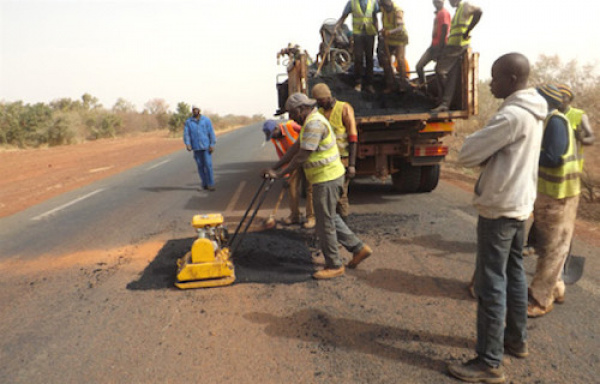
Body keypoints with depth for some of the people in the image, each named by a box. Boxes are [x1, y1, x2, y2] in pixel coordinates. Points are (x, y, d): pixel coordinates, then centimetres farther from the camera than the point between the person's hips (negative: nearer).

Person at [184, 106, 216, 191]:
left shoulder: (206, 120, 0)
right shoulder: (188, 122, 3)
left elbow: (211, 133, -3)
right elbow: (186, 134, -3)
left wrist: (212, 145, -11)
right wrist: (187, 144, -19)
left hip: (206, 146, -2)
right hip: (196, 148, 2)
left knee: (208, 165, -7)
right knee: (200, 166, 5)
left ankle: (211, 184, -2)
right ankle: (204, 184, 16)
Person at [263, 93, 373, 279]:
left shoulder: (314, 124, -19)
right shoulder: (311, 122, 16)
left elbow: (302, 157, -22)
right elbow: (295, 148, 17)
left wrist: (279, 174, -14)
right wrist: (274, 167, 14)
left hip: (327, 179, -11)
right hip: (327, 177, 11)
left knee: (325, 222, -1)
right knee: (330, 217, 20)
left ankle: (334, 266, 11)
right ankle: (359, 248, 27)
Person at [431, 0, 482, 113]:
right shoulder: (458, 10, 26)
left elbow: (478, 11, -23)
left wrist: (467, 32, -22)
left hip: (458, 44, -10)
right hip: (453, 44, 10)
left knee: (440, 69, -9)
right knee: (452, 76, 4)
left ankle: (444, 101, -4)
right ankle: (445, 103, 2)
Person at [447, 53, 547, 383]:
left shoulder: (512, 115, -22)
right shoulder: (532, 112, 10)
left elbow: (467, 154, -20)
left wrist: (482, 156, -1)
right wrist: (487, 157, -3)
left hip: (499, 208, -10)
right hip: (519, 204, 10)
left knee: (491, 284, -4)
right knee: (513, 274, 19)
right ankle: (517, 339, 34)